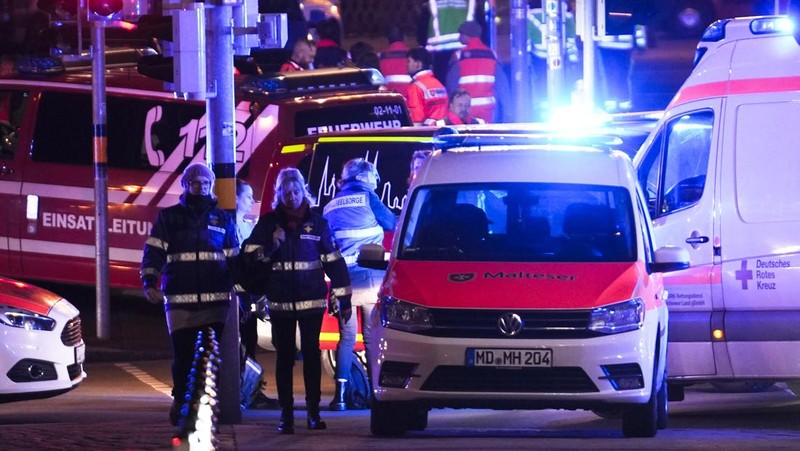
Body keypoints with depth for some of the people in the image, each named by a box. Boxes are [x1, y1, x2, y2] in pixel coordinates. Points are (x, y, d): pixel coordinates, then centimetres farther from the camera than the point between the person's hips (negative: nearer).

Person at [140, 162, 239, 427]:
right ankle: (181, 401, 11)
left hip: (216, 299, 1)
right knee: (182, 355, -4)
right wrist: (149, 283, -9)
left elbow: (234, 258, 19)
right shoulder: (169, 217, 10)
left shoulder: (223, 219, 16)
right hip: (180, 301, -1)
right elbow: (154, 252, 4)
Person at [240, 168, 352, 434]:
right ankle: (286, 414, 4)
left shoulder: (317, 222, 5)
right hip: (280, 302, 0)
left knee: (311, 355, 3)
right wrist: (271, 246, -17)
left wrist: (343, 299, 5)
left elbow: (334, 262, 7)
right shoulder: (268, 222, 4)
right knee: (285, 357, 2)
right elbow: (250, 257, 2)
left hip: (312, 302, 0)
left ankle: (313, 412, 9)